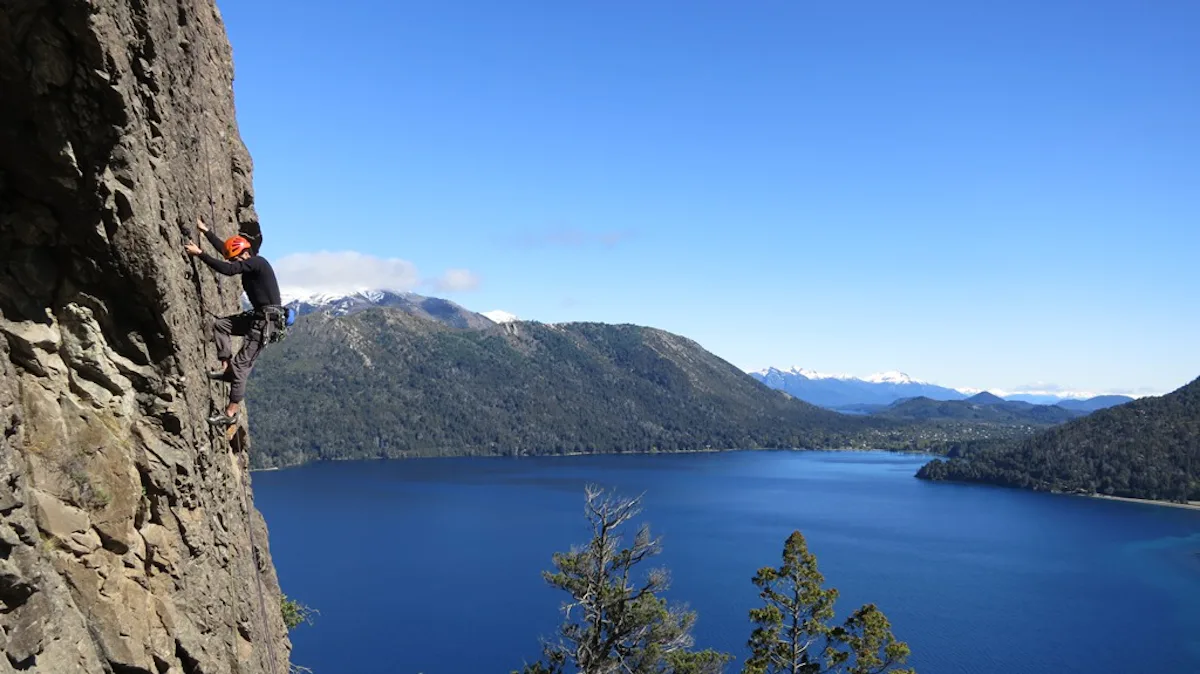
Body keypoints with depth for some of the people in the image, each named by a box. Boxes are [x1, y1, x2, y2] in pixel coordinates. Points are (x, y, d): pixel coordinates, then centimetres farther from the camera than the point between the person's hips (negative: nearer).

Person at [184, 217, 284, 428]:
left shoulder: (257, 262, -14)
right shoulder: (249, 264, 14)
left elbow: (227, 269, -26)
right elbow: (224, 247, 27)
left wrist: (200, 254, -22)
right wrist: (205, 230, 33)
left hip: (267, 320, -10)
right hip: (257, 316, 10)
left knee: (242, 364, -9)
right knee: (218, 325, 12)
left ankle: (230, 414, -4)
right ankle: (226, 368, 8)